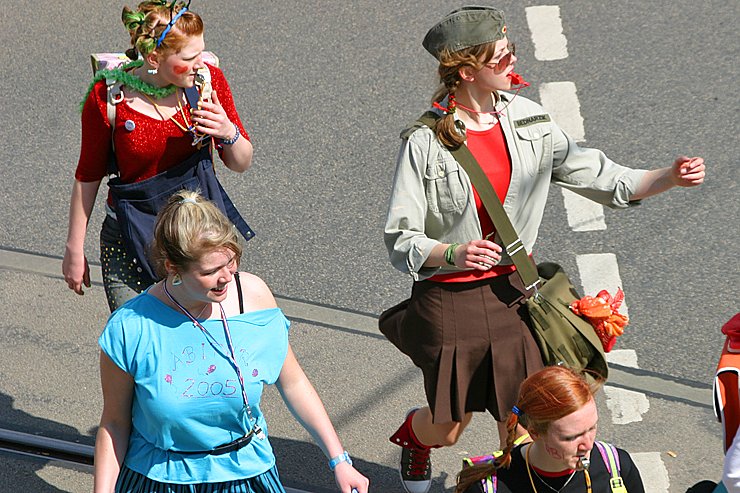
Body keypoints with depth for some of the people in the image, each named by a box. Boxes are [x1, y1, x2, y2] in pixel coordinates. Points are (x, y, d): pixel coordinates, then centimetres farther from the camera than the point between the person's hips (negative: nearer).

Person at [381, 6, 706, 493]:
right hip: (449, 301, -3)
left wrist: (670, 176, -15)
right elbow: (400, 240, -14)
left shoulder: (528, 120, -2)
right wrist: (453, 255, -32)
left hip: (512, 292, 3)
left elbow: (602, 178, -1)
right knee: (448, 428, 14)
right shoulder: (426, 142, -15)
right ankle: (414, 432, 51)